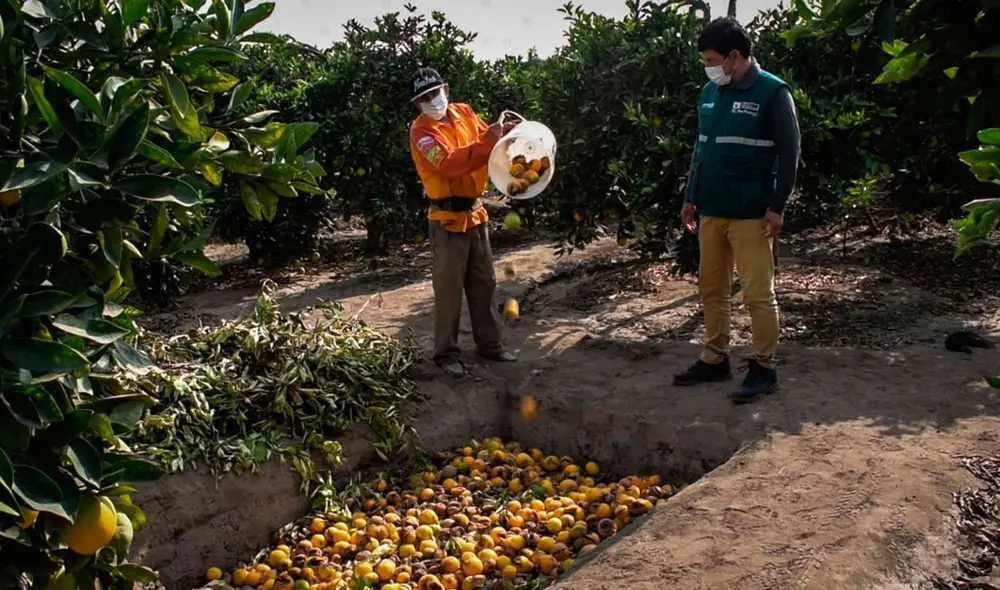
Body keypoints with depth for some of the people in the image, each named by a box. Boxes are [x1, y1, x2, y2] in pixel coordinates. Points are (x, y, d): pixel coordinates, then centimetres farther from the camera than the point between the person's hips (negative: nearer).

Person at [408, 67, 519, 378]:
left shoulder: (464, 113, 8)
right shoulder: (421, 131, -12)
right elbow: (448, 164, -28)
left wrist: (503, 133, -12)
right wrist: (488, 142, -33)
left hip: (476, 213, 7)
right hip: (448, 219, -6)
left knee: (484, 283, 14)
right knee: (449, 288, -1)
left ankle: (489, 343, 26)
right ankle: (447, 353, 9)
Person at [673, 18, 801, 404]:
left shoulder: (772, 92, -7)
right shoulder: (710, 93, 11)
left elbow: (789, 152, -8)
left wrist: (777, 206, -12)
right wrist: (691, 198, 16)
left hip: (751, 213, -7)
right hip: (711, 210, 7)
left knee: (757, 293, -1)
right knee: (711, 288, 12)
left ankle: (763, 368, 10)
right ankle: (714, 360, 24)